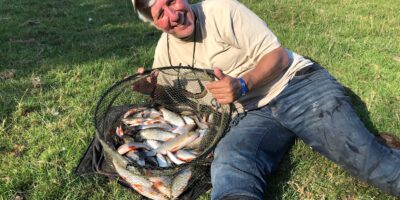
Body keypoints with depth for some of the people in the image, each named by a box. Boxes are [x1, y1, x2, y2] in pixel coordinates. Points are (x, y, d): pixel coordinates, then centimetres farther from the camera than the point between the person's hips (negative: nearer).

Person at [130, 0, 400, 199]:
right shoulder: (166, 48, 10)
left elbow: (277, 56, -8)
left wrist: (242, 85, -25)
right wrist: (153, 90, -3)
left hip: (297, 85, -2)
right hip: (252, 114, 3)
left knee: (363, 154, -21)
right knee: (229, 161, -32)